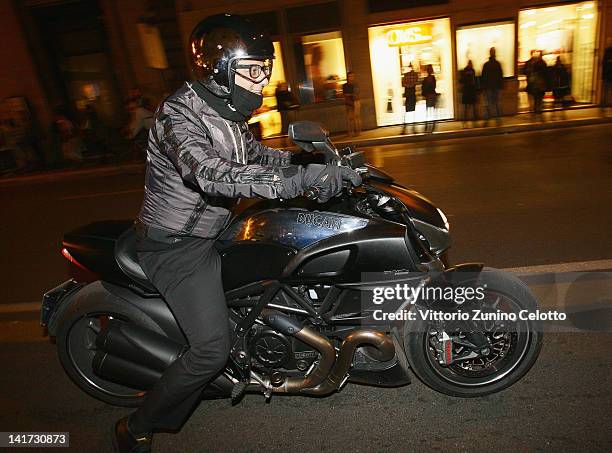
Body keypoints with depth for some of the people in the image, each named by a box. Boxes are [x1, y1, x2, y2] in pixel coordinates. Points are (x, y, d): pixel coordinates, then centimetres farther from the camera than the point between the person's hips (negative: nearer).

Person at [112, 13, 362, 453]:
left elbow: (254, 154, 18)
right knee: (211, 350, -15)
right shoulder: (178, 113, -22)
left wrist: (313, 159, 3)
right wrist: (299, 179, -47)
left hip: (214, 232, 9)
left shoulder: (227, 112, 6)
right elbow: (211, 173, -41)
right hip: (178, 247, -9)